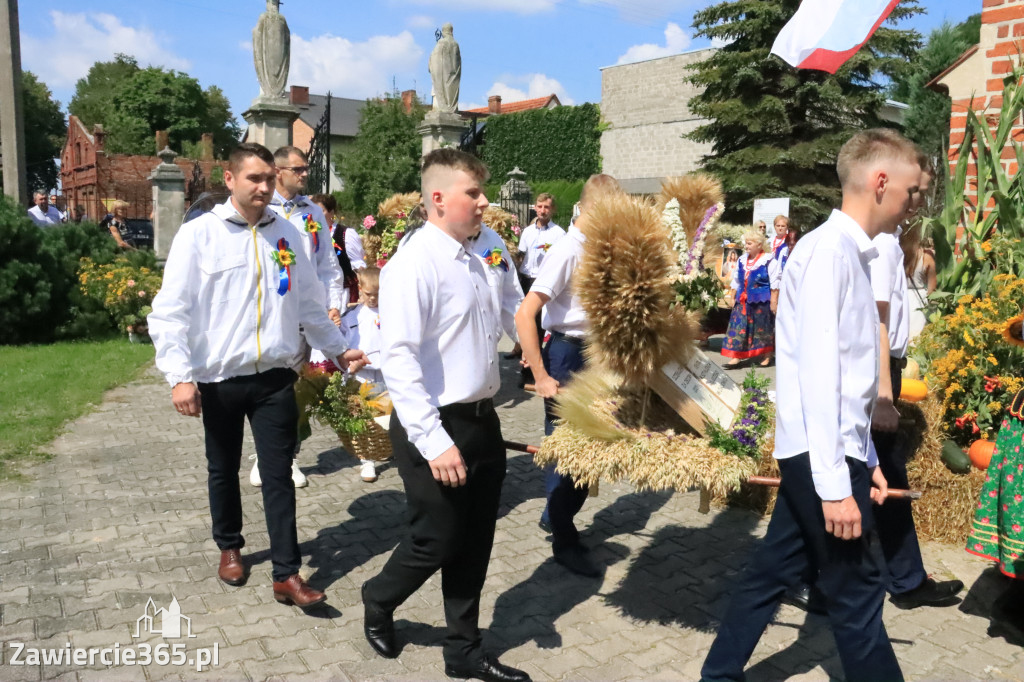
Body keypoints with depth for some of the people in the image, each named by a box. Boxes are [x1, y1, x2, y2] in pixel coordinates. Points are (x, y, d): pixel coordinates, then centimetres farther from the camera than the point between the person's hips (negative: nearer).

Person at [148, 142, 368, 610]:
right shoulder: (198, 235, -6)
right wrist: (180, 376, -16)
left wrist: (339, 349, 14)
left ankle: (287, 575, 12)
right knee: (223, 471, 18)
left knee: (279, 475, 3)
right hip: (220, 379, -1)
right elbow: (169, 312, -9)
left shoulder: (287, 234, 4)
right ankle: (229, 548, 41)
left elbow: (309, 304, 13)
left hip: (275, 377, 1)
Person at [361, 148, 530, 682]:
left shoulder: (488, 251, 3)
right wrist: (434, 441, -25)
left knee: (475, 543, 18)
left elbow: (511, 311, 17)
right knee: (437, 541, 9)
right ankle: (378, 601, 42)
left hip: (482, 419, 7)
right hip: (435, 427, -7)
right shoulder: (413, 264, -19)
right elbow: (398, 358, -24)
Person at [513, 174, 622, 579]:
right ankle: (565, 544, 20)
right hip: (566, 353, -8)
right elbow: (525, 314, -25)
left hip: (592, 353, 8)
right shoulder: (568, 251, -18)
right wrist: (542, 377, -23)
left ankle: (556, 515, 36)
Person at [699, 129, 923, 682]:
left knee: (773, 571, 16)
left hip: (827, 453, 9)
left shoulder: (851, 254, 14)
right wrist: (836, 485, -21)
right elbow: (817, 372, -21)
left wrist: (864, 457, 17)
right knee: (856, 593, 4)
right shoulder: (829, 249, -15)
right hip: (822, 456, -9)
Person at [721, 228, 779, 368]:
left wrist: (773, 301, -12)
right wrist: (733, 297, 16)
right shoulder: (742, 260, 10)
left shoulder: (769, 261, -8)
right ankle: (735, 356, 1)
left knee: (763, 328, 6)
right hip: (743, 300, 5)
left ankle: (767, 356, 21)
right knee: (738, 327, -1)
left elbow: (774, 283, -9)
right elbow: (736, 281, 18)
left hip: (762, 301, -5)